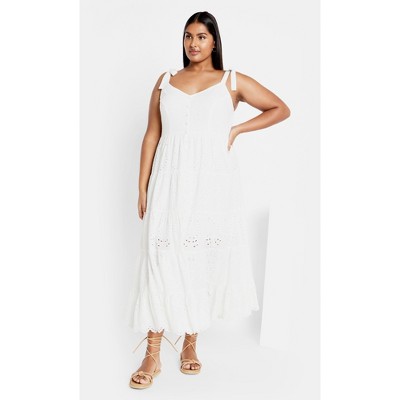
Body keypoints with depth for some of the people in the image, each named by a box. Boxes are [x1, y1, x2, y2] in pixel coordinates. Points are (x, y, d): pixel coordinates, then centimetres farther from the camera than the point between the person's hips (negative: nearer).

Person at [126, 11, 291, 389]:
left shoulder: (233, 81, 7)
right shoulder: (165, 81, 12)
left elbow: (281, 109, 12)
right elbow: (152, 135, 10)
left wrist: (237, 129, 1)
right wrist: (142, 187, 4)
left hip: (213, 185, -1)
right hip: (170, 184, 1)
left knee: (205, 261, 4)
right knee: (160, 260, -3)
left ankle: (190, 343, 22)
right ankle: (152, 355, 5)